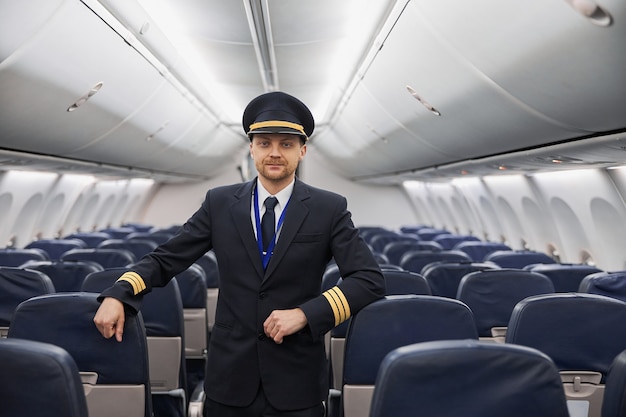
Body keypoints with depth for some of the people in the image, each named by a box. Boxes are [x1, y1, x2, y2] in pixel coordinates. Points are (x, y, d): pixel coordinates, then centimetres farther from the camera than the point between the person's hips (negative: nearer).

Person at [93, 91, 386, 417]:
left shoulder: (330, 209, -5)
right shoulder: (219, 203, 1)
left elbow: (370, 279, -10)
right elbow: (165, 259, 4)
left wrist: (305, 313, -19)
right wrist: (117, 295, -13)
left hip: (297, 380, -1)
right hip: (229, 377, 2)